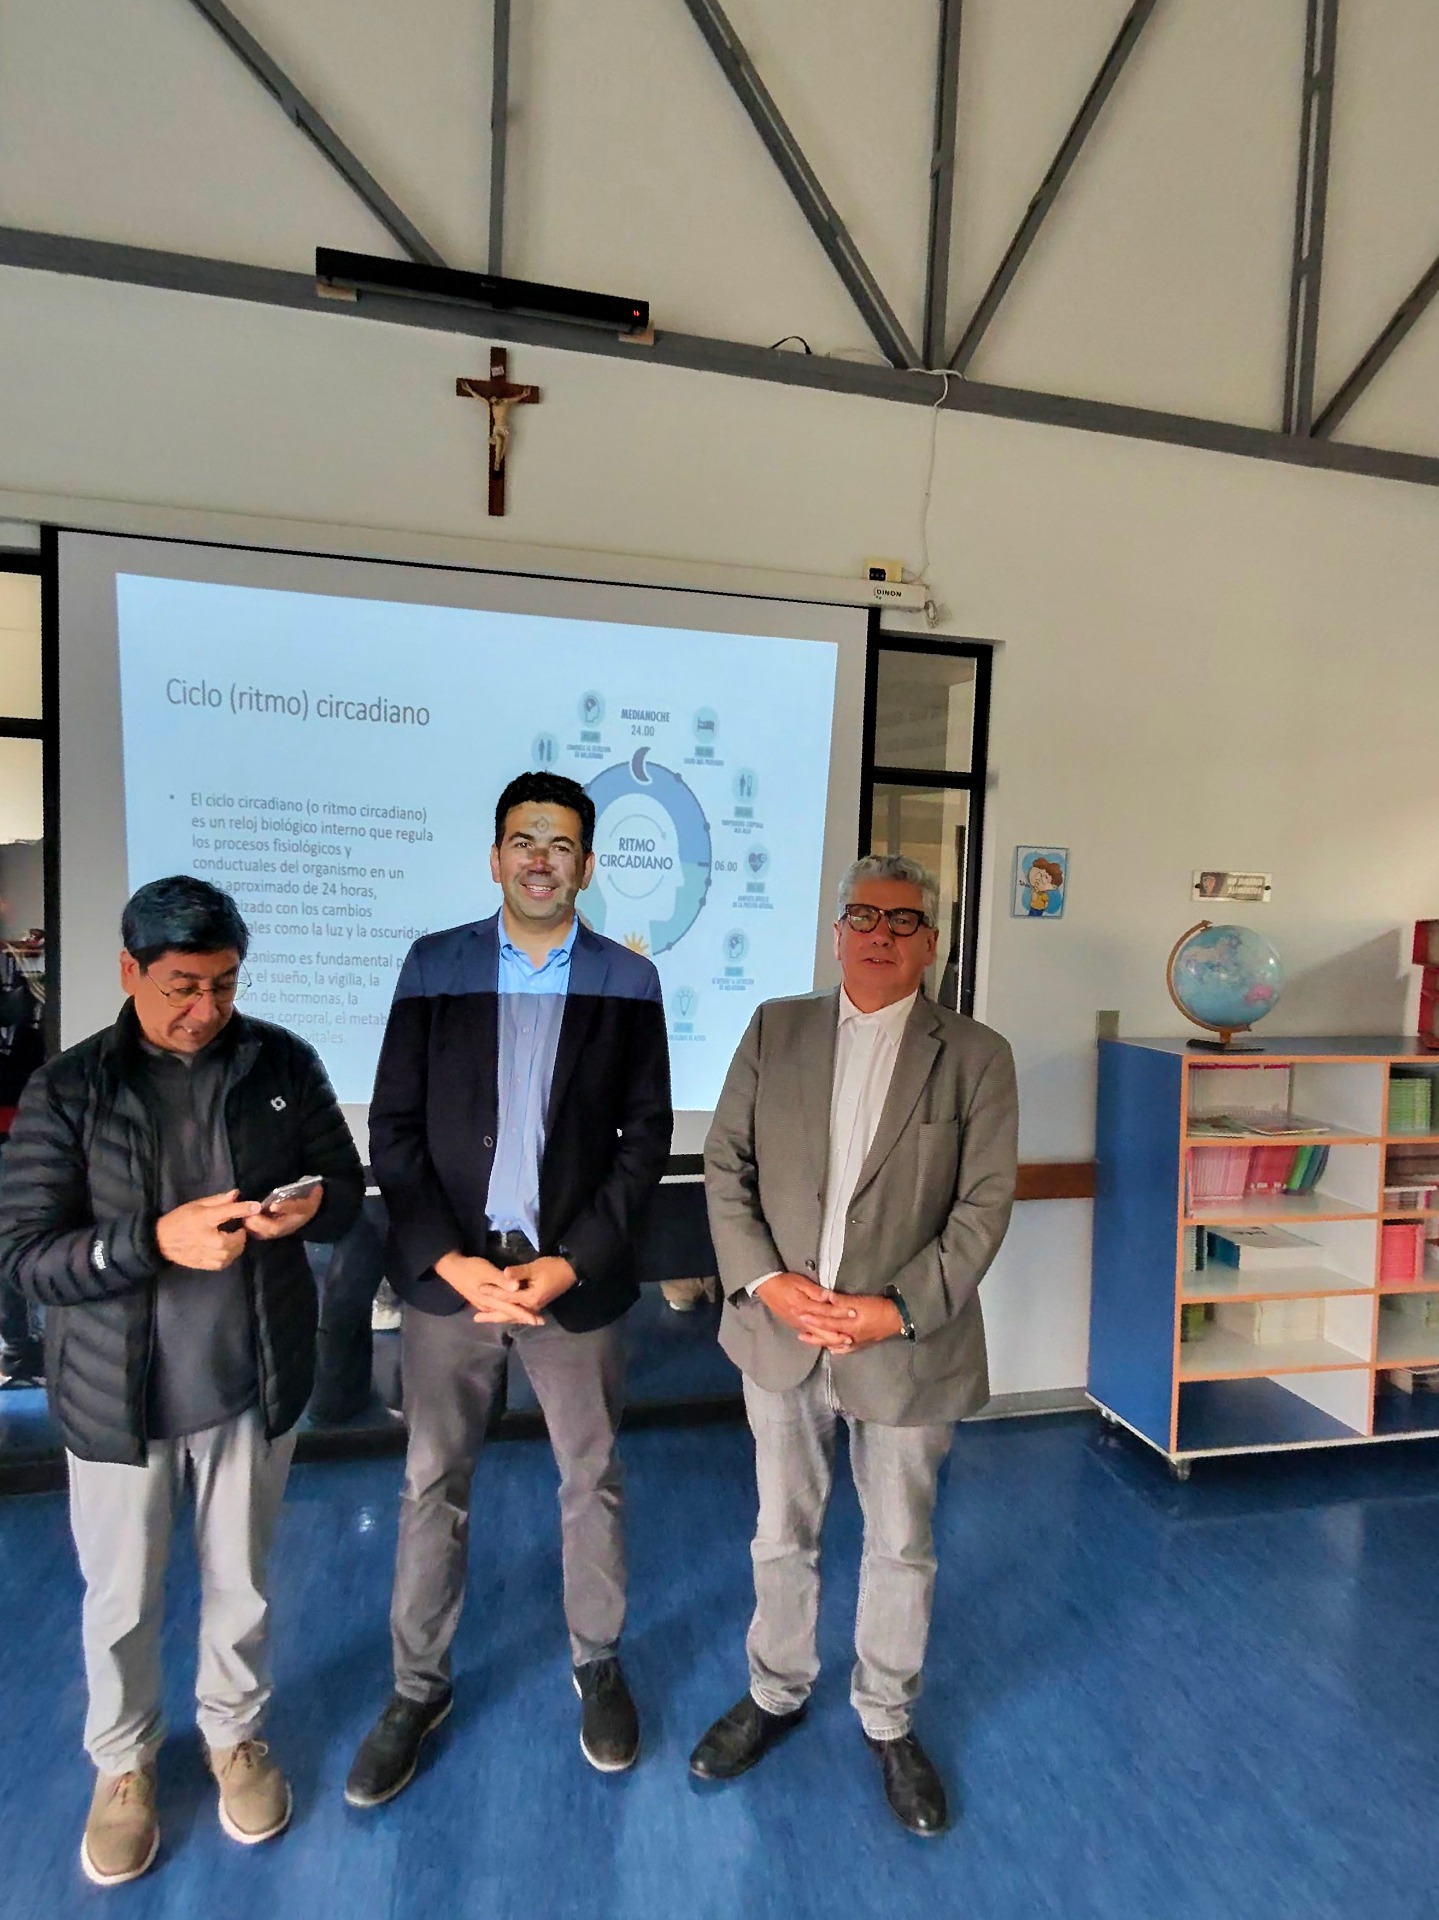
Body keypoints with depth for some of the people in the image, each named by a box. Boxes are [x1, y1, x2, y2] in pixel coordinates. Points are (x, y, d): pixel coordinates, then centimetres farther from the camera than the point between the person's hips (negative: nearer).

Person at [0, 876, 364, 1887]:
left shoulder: (284, 1062, -7)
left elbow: (349, 1186, 0)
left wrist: (310, 1208, -23)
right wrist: (157, 1238, -29)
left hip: (253, 1380, 1)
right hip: (118, 1395, -1)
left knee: (242, 1581, 20)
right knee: (122, 1597, 19)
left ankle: (236, 1733, 49)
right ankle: (124, 1761, 49)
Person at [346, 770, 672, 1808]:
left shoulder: (628, 979, -2)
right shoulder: (435, 964, 0)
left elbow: (646, 1135, -3)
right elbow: (394, 1127, -2)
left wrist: (569, 1261, -11)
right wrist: (450, 1260, -11)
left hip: (575, 1277, 0)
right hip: (448, 1273, 1)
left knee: (593, 1480, 15)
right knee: (432, 1487, 14)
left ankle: (599, 1663, 40)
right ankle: (419, 1686, 38)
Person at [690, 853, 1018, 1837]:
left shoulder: (976, 1055, -6)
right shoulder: (775, 1028, -1)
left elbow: (985, 1204, -9)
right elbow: (726, 1164, -1)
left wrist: (900, 1309, -17)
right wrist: (764, 1280, -12)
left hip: (908, 1343, -1)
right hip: (780, 1331, 2)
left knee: (902, 1545, 18)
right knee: (783, 1532, 20)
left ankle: (890, 1722, 44)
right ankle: (776, 1693, 46)